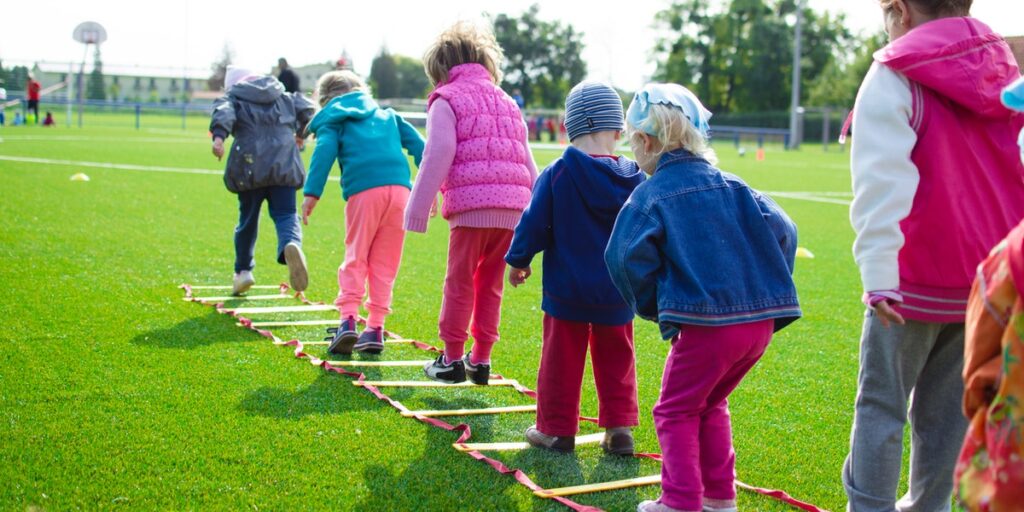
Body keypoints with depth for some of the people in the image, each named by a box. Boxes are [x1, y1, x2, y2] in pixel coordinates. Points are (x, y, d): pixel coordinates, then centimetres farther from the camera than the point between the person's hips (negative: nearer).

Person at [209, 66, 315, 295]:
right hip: (284, 165, 1)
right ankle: (291, 245, -36)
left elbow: (223, 112, -9)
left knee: (248, 218, 15)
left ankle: (243, 270, 23)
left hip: (250, 167, -1)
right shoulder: (284, 97, 22)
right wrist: (300, 133, 30)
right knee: (285, 214, -2)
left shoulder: (233, 99, 13)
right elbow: (307, 109, 12)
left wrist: (218, 136, -26)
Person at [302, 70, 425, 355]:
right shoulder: (387, 115, 30)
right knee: (385, 262, 9)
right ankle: (375, 328, 8)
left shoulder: (332, 120, 18)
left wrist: (312, 193, -8)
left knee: (355, 258, 6)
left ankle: (348, 319, -8)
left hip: (364, 191, -3)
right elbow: (417, 144, 20)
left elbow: (324, 152, -1)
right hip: (400, 188, 3)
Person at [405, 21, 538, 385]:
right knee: (490, 285, 14)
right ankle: (480, 360, 17)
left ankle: (452, 359, 9)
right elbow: (528, 163, 22)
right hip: (513, 209, 6)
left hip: (471, 205, -6)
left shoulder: (446, 100, 4)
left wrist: (418, 211, -4)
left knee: (460, 283, 4)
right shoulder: (507, 102, 24)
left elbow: (438, 157, -6)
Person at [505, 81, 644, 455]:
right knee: (615, 359, 15)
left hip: (566, 289, -3)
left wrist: (518, 260, 8)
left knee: (562, 358, 8)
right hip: (617, 292, 3)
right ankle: (619, 428, 14)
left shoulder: (556, 174, -13)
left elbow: (534, 224, -8)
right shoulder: (634, 179, -3)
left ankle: (556, 429, 15)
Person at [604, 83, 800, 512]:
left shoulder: (650, 195, -4)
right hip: (761, 320, 6)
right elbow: (781, 231, 5)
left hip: (704, 324, -6)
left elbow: (628, 258, -15)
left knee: (677, 412, 11)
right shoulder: (731, 186, 12)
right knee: (711, 405, 24)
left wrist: (653, 306, 1)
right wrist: (768, 291, 12)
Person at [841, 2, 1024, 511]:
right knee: (948, 407, 14)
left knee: (881, 402, 5)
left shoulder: (896, 76, -8)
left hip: (916, 278, -5)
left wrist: (878, 273, -24)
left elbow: (882, 181, -19)